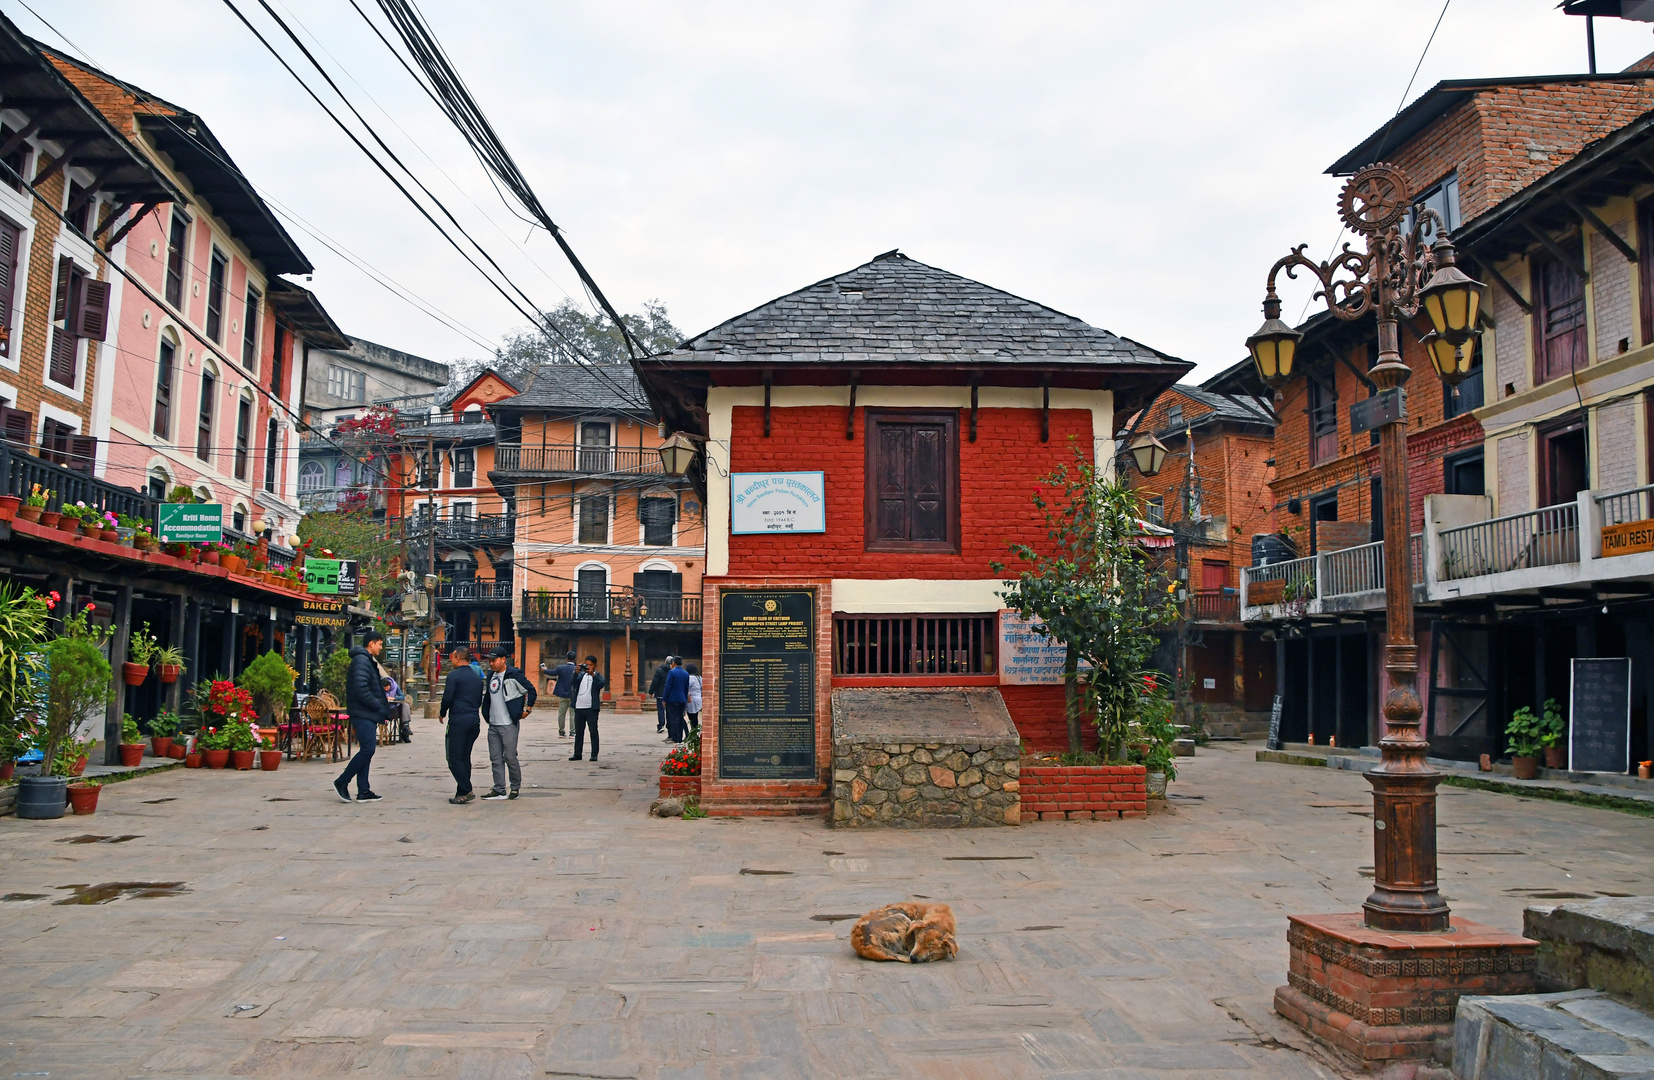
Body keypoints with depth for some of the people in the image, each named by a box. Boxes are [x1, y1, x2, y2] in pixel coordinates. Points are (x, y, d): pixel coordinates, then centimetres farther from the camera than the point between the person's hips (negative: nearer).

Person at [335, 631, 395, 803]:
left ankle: (363, 791, 10)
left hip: (368, 715, 11)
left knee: (367, 751, 9)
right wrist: (379, 706, -17)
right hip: (363, 714, -11)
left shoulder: (368, 660, 20)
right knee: (368, 749, -11)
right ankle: (342, 783, 0)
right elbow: (360, 688, -23)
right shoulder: (361, 660, -13)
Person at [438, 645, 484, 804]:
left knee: (454, 758, -4)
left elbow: (447, 698, -11)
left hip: (459, 721, -7)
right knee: (465, 758, 12)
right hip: (475, 720, 7)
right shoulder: (477, 677, 16)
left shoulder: (454, 675, -7)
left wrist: (442, 714, 5)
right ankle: (461, 794, 12)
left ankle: (466, 790, -12)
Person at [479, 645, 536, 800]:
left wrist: (527, 709, -8)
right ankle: (499, 790, 11)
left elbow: (531, 690, -9)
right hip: (493, 724, 7)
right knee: (495, 758, 7)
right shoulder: (491, 675, 12)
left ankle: (516, 787, 14)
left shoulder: (514, 675, -10)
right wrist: (486, 714, 17)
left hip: (509, 724, -7)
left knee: (510, 757, -2)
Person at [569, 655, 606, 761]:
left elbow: (602, 684, -16)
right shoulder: (581, 675, 14)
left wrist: (592, 674, -25)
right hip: (579, 708, 4)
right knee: (578, 732, 10)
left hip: (591, 708, -4)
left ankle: (594, 754, 3)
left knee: (593, 732, 0)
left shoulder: (597, 676, 3)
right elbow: (574, 683, 0)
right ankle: (577, 754, 16)